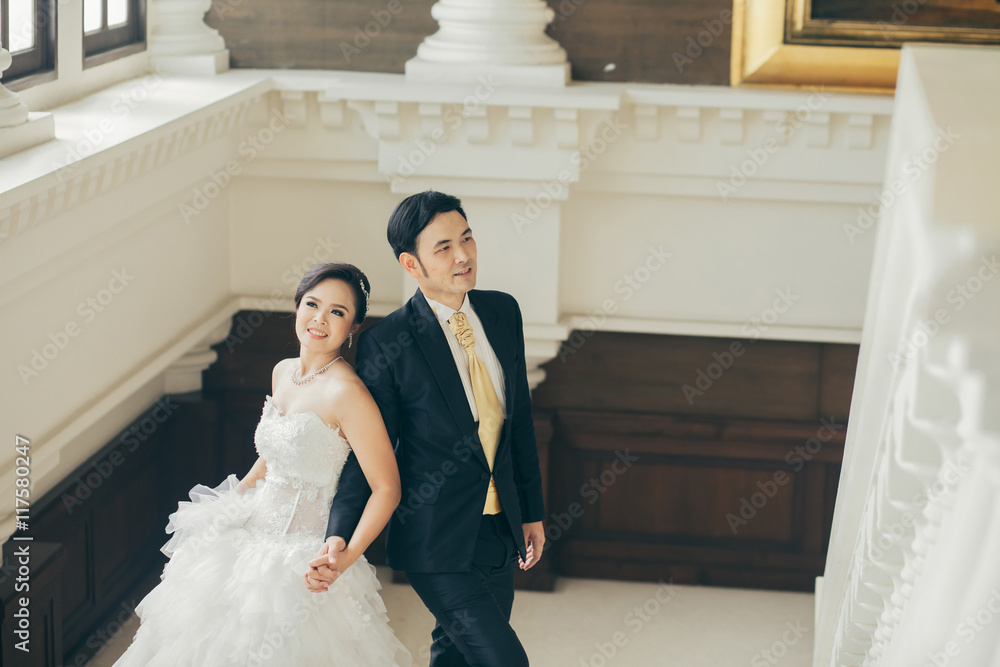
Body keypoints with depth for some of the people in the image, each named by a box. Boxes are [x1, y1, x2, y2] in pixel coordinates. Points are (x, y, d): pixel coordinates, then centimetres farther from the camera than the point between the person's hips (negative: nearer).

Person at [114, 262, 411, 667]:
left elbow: (387, 488, -20)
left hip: (302, 556, -8)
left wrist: (346, 556, -23)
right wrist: (234, 496, 16)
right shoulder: (283, 373, 5)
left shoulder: (345, 392, -21)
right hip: (251, 535, 8)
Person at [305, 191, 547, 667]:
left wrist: (532, 510, 16)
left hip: (499, 532, 6)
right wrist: (340, 537, -22)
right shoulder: (385, 344, -15)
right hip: (438, 541, -6)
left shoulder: (503, 312, 2)